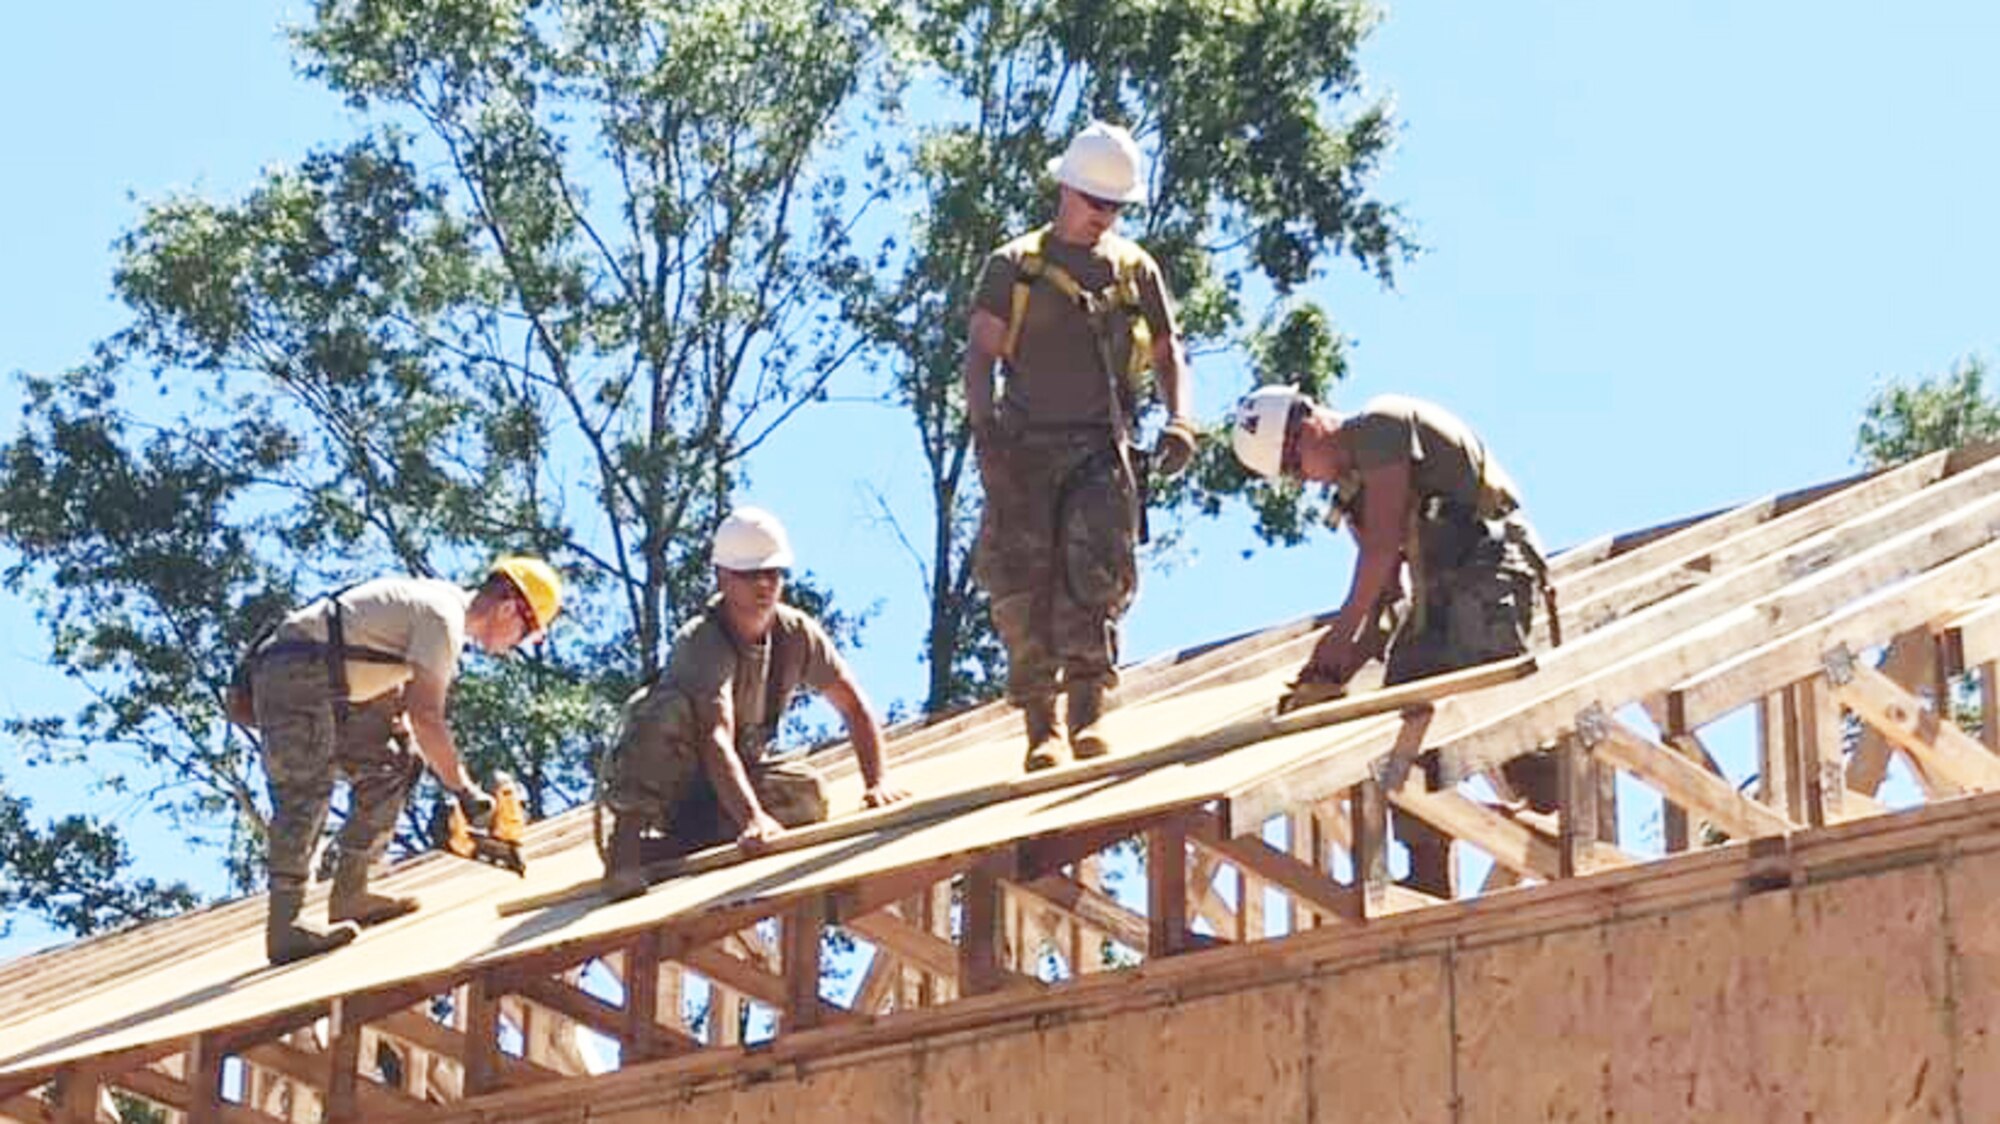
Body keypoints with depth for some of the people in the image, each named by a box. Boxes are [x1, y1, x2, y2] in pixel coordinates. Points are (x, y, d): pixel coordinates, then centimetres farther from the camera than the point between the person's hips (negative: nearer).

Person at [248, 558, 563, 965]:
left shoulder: (441, 601, 15)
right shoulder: (444, 619, -16)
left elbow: (401, 703, 22)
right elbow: (426, 718, -22)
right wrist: (464, 790, -16)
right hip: (293, 673, -11)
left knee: (388, 765, 12)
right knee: (305, 791, -18)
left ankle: (349, 895, 11)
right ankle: (284, 927, -25)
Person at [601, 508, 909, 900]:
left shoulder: (797, 633, -9)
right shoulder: (701, 643, -27)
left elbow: (854, 705, -2)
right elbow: (715, 739, -41)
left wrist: (878, 782, -17)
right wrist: (753, 819, -55)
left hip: (741, 772, 6)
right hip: (679, 782, -6)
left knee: (808, 797, -26)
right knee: (670, 707, -36)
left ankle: (665, 849, -19)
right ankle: (626, 835, -28)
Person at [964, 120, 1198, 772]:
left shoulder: (1135, 270, 17)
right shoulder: (1015, 267, 11)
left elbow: (1169, 355, 20)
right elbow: (980, 353, 3)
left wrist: (1180, 422, 1)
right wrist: (984, 421, -15)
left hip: (1100, 449, 1)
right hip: (1024, 449, 0)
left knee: (1093, 571, -17)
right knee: (1023, 584, -7)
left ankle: (1087, 714, -23)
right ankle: (1041, 729, -4)